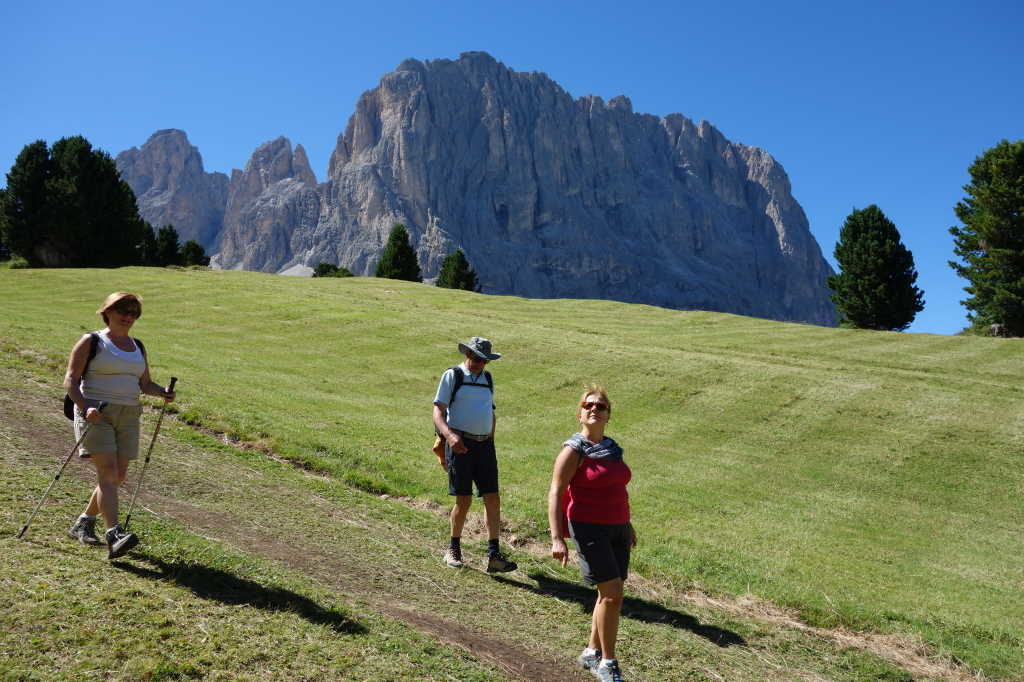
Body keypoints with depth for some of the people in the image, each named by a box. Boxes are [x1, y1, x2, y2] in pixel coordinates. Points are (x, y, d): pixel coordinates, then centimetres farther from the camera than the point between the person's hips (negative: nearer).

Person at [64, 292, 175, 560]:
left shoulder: (138, 347, 17)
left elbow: (145, 384, 20)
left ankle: (83, 524, 26)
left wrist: (163, 392, -2)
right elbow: (71, 380, -4)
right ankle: (114, 537, -25)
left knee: (118, 477, 5)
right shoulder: (91, 342, 1)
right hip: (96, 414, -6)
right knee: (108, 472, -18)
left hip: (128, 415, 6)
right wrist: (85, 407, -21)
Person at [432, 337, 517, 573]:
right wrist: (450, 435, -24)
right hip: (460, 444, -5)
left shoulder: (487, 378, 16)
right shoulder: (452, 376, -1)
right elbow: (438, 411, -7)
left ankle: (494, 556, 2)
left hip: (484, 445, 5)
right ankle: (453, 549, 19)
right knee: (464, 500, -2)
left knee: (492, 498, -2)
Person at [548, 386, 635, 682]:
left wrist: (627, 525, 28)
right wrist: (557, 539, -22)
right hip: (589, 529, -7)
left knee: (611, 595, 10)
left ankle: (591, 654, 27)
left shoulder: (612, 448, 11)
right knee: (612, 593, -10)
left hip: (617, 528, 7)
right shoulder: (574, 450, -10)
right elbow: (555, 493, -14)